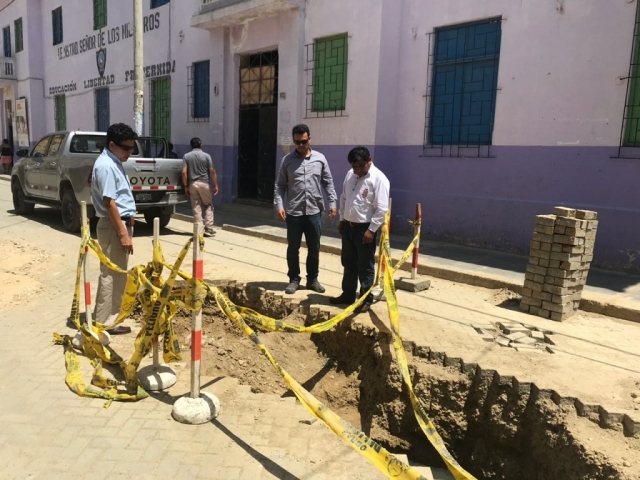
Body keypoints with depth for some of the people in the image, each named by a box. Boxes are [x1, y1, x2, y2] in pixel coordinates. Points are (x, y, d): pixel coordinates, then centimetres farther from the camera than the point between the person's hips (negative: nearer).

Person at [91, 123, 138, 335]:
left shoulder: (114, 163, 14)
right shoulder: (106, 165, -17)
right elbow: (109, 202, -22)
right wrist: (123, 233, -22)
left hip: (121, 223, 10)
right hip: (113, 226, -10)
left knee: (118, 274, 17)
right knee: (111, 274, -4)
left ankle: (111, 315, 29)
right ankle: (105, 322, 3)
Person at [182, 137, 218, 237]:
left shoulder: (186, 156, 3)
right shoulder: (206, 155, -2)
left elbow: (184, 172, -5)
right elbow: (212, 171, -6)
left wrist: (185, 186, 2)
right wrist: (215, 185, 0)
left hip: (192, 184, 2)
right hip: (204, 183, -2)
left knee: (196, 208, 6)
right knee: (208, 206, 11)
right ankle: (208, 229, 3)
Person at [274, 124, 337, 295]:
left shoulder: (320, 159, 4)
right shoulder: (287, 160, 1)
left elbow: (328, 183, 7)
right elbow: (280, 185, 2)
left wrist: (332, 202, -1)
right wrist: (279, 205, -9)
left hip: (314, 211, 1)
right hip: (293, 212, -1)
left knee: (314, 249, 9)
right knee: (293, 248, 7)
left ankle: (312, 279, 23)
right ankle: (294, 279, 21)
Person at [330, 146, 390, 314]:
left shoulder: (379, 179, -16)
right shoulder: (350, 175, 7)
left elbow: (381, 208, -19)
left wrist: (371, 230, -19)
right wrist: (342, 219, 15)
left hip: (365, 228, -7)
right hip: (348, 226, 7)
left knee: (365, 267, 2)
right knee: (348, 264, 17)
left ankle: (366, 300, 13)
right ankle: (348, 295, 30)